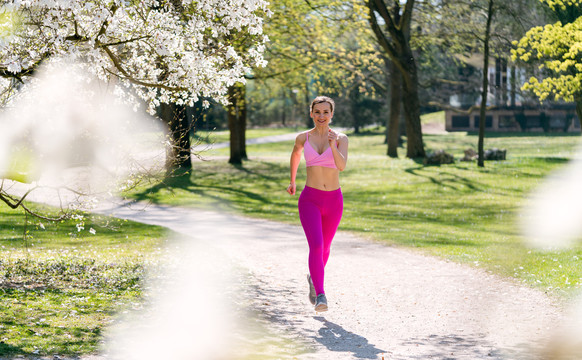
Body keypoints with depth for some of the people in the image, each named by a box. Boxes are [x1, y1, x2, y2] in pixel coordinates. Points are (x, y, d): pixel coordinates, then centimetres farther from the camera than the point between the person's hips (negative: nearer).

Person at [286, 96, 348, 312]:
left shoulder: (340, 138, -2)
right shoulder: (303, 138, 2)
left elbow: (342, 166, -17)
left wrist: (333, 145, -32)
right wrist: (292, 181, 32)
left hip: (333, 200, 2)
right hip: (310, 199, -1)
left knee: (325, 247, 18)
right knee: (316, 246, -20)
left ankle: (313, 278, 48)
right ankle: (320, 296, -24)